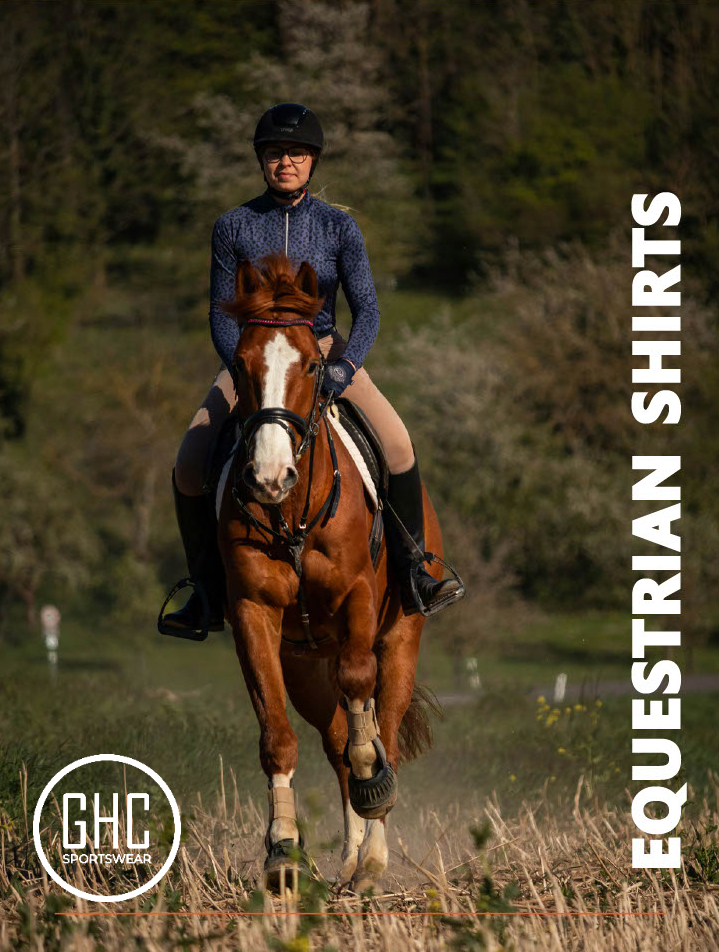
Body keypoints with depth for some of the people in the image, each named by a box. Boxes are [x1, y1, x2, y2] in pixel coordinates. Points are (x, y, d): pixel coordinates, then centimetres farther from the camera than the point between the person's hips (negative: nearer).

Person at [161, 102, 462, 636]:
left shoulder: (339, 227, -4)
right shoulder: (234, 227, -4)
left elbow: (367, 311, -7)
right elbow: (221, 315, -2)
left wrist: (344, 369, -25)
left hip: (324, 350, 0)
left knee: (396, 440, -25)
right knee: (189, 467, -18)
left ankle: (412, 572, -11)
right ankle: (209, 597, -2)